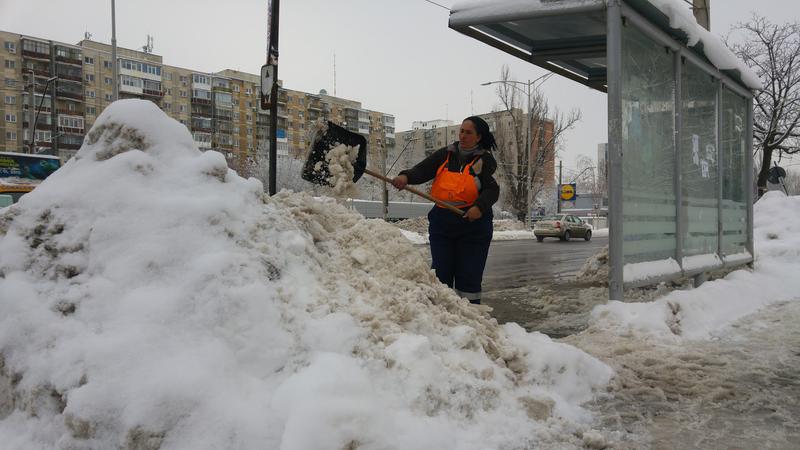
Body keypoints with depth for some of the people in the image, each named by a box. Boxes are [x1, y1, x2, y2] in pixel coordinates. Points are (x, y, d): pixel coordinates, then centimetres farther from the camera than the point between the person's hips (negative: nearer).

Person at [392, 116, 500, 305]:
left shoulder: (485, 160, 0)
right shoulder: (445, 155, 9)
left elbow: (492, 190, -12)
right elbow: (422, 170, -4)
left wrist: (480, 206, -31)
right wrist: (405, 177, -26)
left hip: (473, 224, -3)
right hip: (442, 223, 3)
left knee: (469, 276, 2)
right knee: (441, 273, 6)